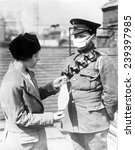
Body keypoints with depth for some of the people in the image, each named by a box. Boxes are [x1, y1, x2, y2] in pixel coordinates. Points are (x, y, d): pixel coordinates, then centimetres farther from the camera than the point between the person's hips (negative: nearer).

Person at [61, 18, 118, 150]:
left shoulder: (103, 61, -9)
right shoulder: (70, 60, 8)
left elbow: (111, 94, -8)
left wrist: (107, 117, -1)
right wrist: (62, 116, 10)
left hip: (94, 123, -5)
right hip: (72, 122, 6)